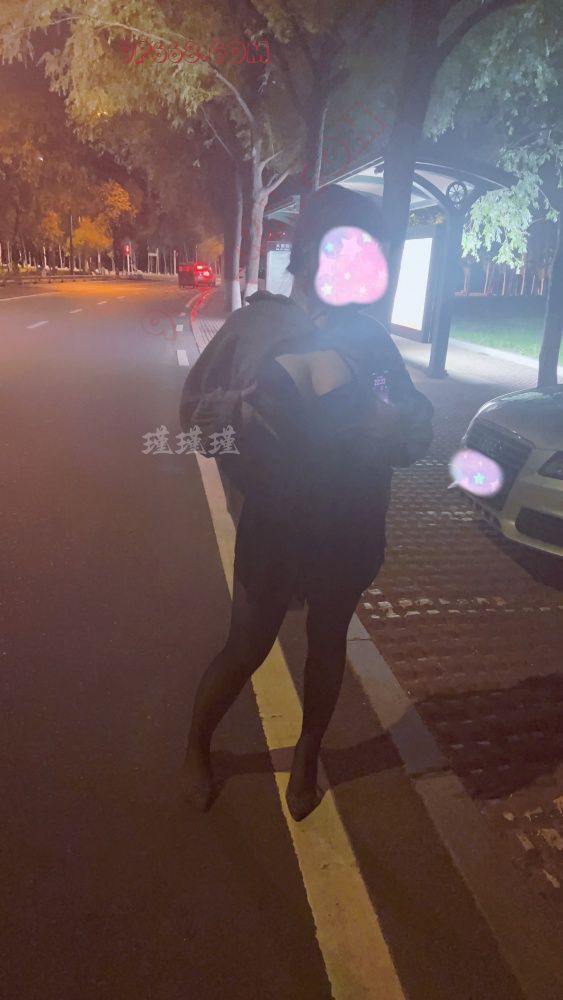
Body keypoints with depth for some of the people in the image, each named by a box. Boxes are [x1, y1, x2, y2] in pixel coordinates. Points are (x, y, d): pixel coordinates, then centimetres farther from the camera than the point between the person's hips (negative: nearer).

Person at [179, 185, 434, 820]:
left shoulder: (370, 337, 3)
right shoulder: (255, 325, -5)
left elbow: (416, 428, 4)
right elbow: (193, 409, -7)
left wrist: (399, 424, -19)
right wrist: (248, 401, -26)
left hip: (350, 527, 3)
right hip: (275, 524, -3)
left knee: (328, 644, 16)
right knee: (246, 648, 7)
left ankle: (306, 757, 42)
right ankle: (197, 748, 37)